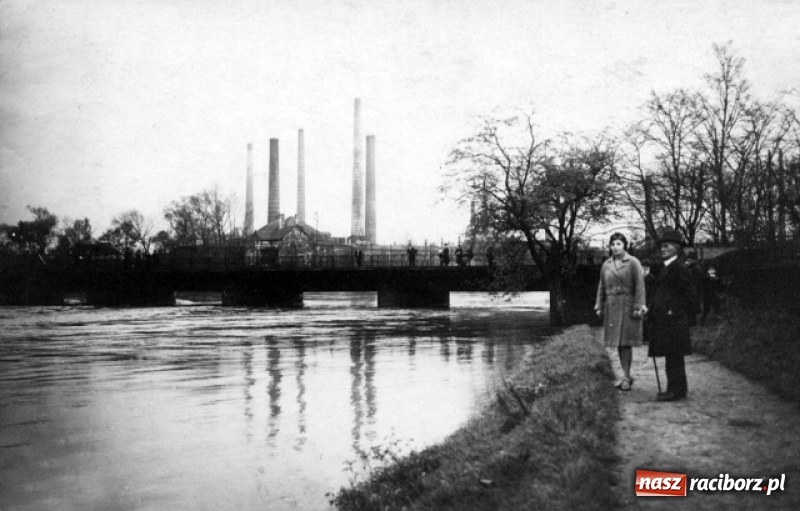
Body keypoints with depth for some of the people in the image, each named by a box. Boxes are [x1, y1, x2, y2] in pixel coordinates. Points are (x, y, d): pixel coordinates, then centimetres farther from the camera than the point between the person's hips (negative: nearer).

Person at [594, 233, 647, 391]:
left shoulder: (633, 262, -4)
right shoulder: (606, 264, 10)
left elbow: (639, 286, -8)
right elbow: (602, 287, 14)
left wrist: (638, 307, -14)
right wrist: (599, 306, 10)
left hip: (627, 306, -5)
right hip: (612, 307, 5)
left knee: (625, 342, -6)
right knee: (617, 342, 7)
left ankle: (626, 377, 1)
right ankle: (627, 376, 18)